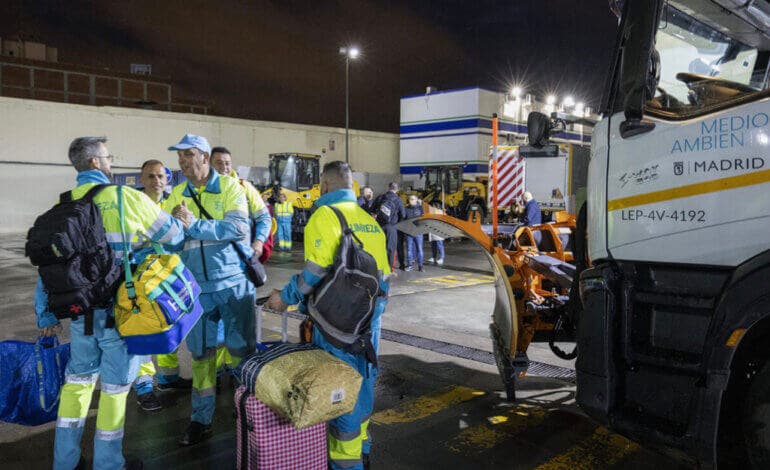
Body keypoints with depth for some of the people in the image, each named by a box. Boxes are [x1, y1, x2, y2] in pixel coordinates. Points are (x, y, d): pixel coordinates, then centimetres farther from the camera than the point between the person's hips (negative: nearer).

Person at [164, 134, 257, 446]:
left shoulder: (230, 187, -4)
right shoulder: (177, 195, 8)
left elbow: (239, 228, -19)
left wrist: (194, 225, -21)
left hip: (233, 283, -3)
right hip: (197, 286, 4)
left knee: (241, 349, 5)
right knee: (201, 353, 11)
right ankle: (201, 419, 25)